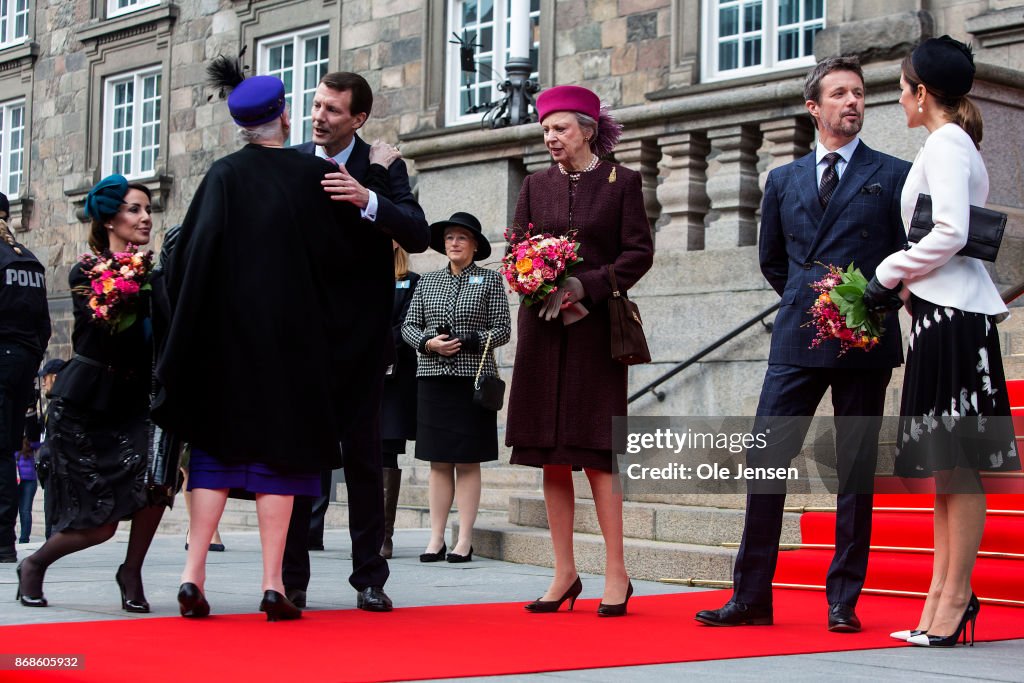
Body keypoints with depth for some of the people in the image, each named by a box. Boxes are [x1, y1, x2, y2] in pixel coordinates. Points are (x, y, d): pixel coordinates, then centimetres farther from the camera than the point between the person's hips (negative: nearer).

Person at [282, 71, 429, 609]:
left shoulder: (382, 168, -2)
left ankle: (369, 576, 12)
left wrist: (367, 200, -28)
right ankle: (291, 579, 9)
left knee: (363, 455, 5)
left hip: (359, 335, -1)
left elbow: (418, 237, -14)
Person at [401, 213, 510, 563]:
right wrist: (429, 343, -9)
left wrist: (466, 343, -14)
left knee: (468, 462, -1)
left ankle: (465, 540, 2)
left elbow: (502, 329, -1)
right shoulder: (428, 281, 13)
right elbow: (409, 326, 11)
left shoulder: (490, 280, 4)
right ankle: (436, 539, 6)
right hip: (433, 377, 3)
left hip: (473, 379, -3)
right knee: (438, 462, 3)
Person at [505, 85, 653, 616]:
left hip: (595, 328, -4)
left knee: (594, 452, -8)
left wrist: (584, 285, -14)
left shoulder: (621, 182, 3)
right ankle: (565, 573, 9)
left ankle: (616, 574, -1)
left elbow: (639, 253, -3)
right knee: (551, 456, 2)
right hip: (543, 329, 4)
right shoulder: (536, 186, 13)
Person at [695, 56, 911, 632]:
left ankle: (844, 600, 9)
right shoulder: (784, 180, 15)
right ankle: (752, 596, 2)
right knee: (764, 459, -4)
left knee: (857, 470, 2)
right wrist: (808, 303, 14)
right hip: (797, 342, 3)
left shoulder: (895, 175, 5)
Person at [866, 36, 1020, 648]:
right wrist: (902, 281, 12)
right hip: (946, 309, 10)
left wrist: (888, 275, -9)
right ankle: (943, 596, 13)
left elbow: (950, 233, -20)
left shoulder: (944, 145, -9)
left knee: (956, 464, -7)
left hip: (951, 313, -10)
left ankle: (953, 601, -4)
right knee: (945, 462, 10)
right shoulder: (958, 145, 19)